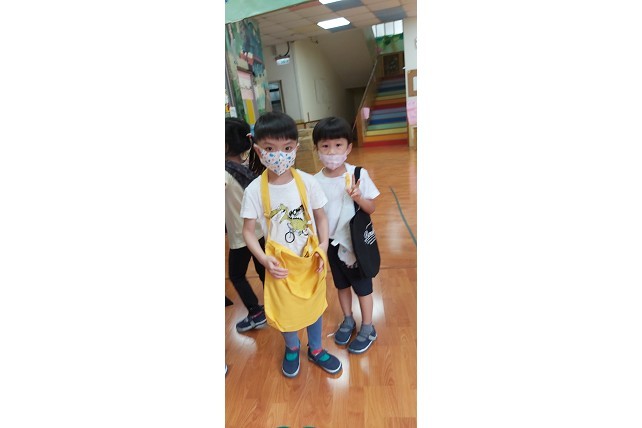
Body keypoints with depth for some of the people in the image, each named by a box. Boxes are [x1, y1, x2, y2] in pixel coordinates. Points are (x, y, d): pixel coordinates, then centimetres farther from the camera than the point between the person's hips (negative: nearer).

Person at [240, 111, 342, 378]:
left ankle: (315, 350, 49)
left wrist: (323, 247, -13)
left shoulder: (307, 182, -12)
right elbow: (247, 231, -7)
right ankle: (292, 348, 50)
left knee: (314, 305, 20)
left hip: (311, 258, 2)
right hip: (280, 263, -1)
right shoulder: (254, 191, -15)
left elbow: (321, 217, -1)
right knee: (285, 311, 15)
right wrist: (263, 259, -20)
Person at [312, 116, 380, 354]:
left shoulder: (358, 174, -15)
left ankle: (367, 328, 36)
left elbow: (371, 209, -10)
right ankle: (348, 321, 46)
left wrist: (358, 197, -29)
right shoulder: (316, 181, -9)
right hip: (332, 242, 3)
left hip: (356, 241, -3)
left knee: (362, 286, 13)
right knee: (341, 284, 22)